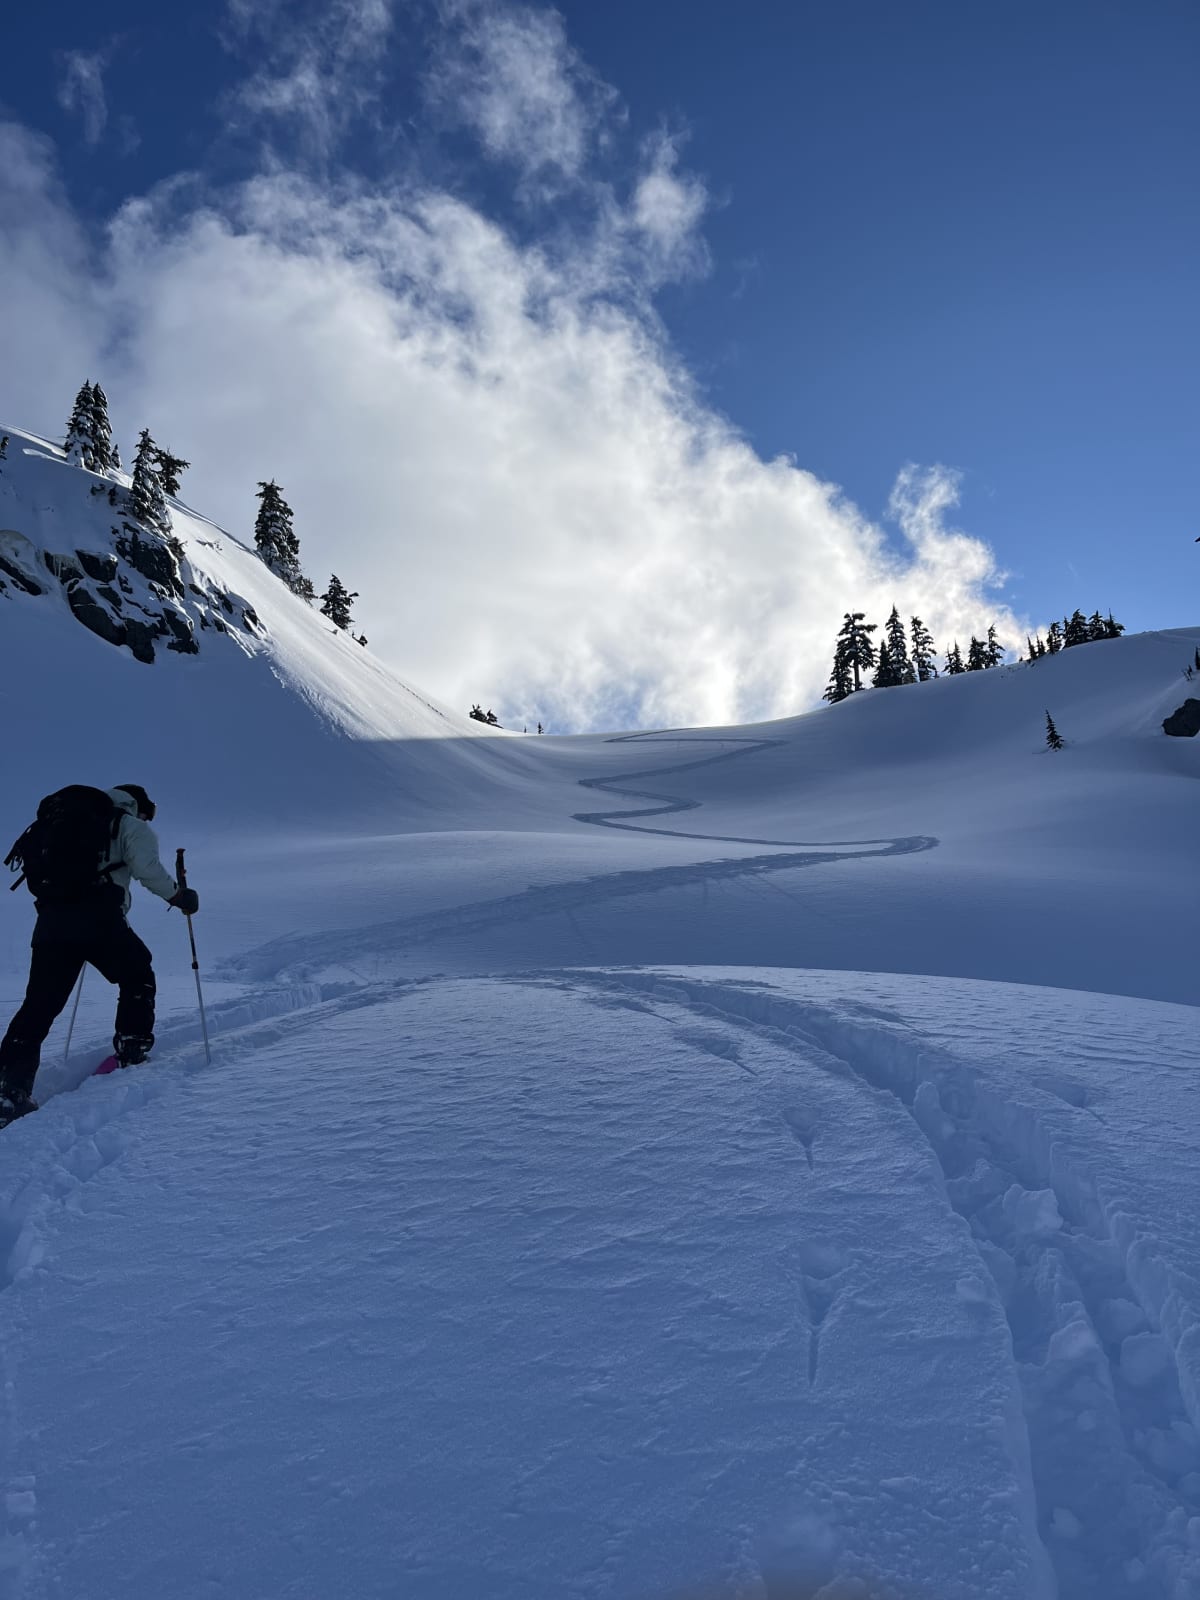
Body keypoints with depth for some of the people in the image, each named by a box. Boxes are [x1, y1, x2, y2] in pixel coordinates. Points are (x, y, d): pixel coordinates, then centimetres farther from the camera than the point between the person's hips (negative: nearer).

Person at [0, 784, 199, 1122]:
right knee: (137, 978, 17)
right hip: (98, 917, -5)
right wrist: (179, 896, 8)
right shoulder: (132, 826, 13)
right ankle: (132, 1052, 11)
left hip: (51, 916, 6)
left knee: (40, 1003, 2)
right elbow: (148, 869, -4)